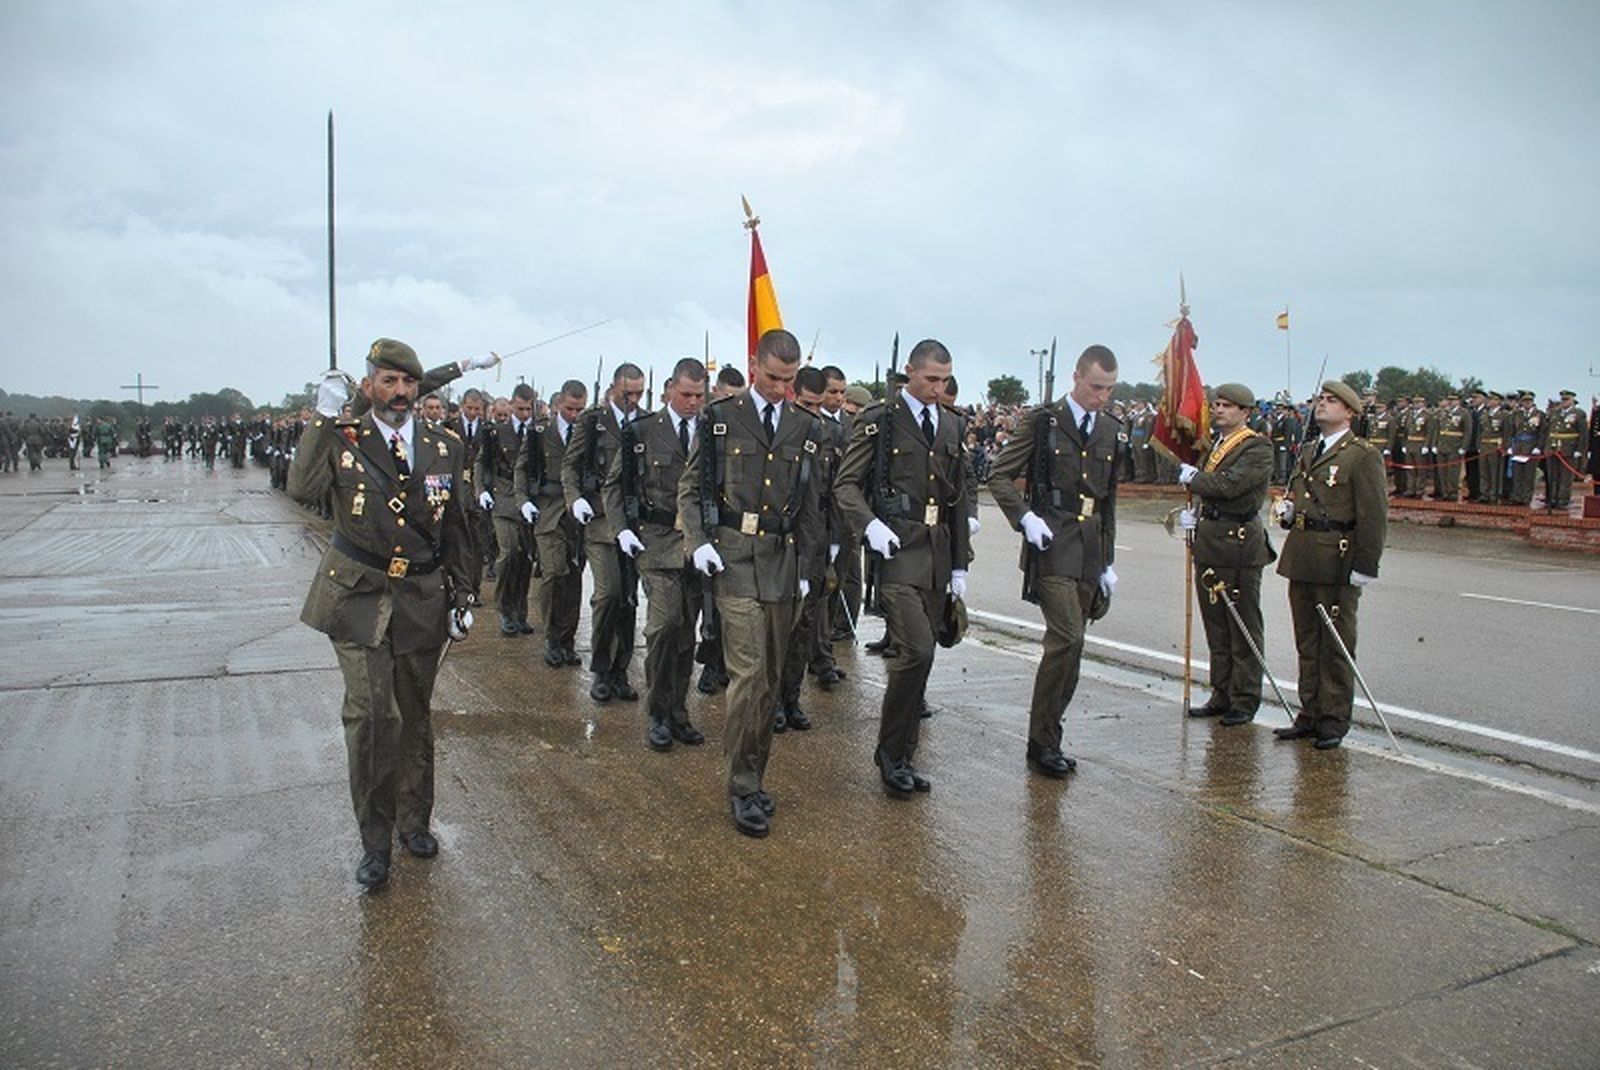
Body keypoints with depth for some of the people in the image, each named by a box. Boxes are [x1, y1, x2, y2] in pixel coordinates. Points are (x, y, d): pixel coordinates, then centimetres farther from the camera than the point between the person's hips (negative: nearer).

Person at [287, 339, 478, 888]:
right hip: (359, 598, -2)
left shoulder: (444, 448, 5)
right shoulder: (341, 441, -2)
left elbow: (456, 529, 10)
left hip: (423, 600, 3)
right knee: (372, 716, -7)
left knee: (414, 715, 13)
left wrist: (463, 596, 7)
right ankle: (375, 841, 9)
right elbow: (302, 490, -22)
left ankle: (414, 821, 30)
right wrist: (323, 419, -21)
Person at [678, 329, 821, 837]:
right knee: (749, 671, -12)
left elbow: (808, 505, 14)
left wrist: (805, 565, 9)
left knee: (771, 677, 8)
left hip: (783, 561, 4)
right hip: (734, 556, -4)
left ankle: (754, 777, 21)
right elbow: (690, 486, 5)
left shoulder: (805, 428, 11)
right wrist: (698, 542, -9)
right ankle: (743, 787, -1)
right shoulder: (719, 418, 3)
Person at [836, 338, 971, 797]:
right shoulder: (879, 420, -2)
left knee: (919, 656, 8)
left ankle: (902, 758, 20)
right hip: (896, 550, -6)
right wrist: (869, 523, -22)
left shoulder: (952, 426, 15)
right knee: (917, 651, -17)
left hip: (937, 554, 6)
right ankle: (891, 752, 1)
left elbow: (958, 500, 18)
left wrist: (960, 564, 15)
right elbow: (846, 484, -4)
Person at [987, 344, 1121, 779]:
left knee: (1069, 644, 7)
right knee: (1068, 638, -15)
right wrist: (1025, 517, -15)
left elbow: (1109, 499, 19)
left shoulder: (1110, 430, 14)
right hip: (1052, 546, -6)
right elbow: (999, 477, -1)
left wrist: (1107, 561, 17)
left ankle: (1047, 736, 18)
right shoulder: (1041, 421, -2)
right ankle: (1043, 741, -3)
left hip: (1090, 551, 6)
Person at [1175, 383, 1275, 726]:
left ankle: (1245, 700, 10)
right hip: (1208, 540, 8)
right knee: (1215, 625, 13)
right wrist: (1193, 514, 4)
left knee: (1243, 627, 1)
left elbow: (1229, 485, -23)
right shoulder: (1214, 446, 15)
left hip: (1239, 543, -8)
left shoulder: (1259, 448, -10)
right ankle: (1222, 695, 23)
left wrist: (1192, 477, -9)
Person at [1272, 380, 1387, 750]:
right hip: (1301, 560, 8)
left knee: (1336, 646, 1)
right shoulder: (1310, 453, 17)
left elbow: (1374, 515, -12)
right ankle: (1310, 715, 21)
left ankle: (1334, 720, 10)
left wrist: (1364, 567, -16)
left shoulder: (1363, 456, -8)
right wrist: (1287, 510, 6)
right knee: (1307, 643, 12)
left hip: (1337, 563, -7)